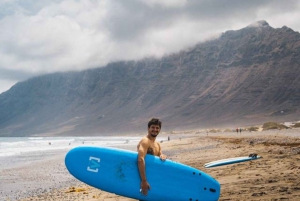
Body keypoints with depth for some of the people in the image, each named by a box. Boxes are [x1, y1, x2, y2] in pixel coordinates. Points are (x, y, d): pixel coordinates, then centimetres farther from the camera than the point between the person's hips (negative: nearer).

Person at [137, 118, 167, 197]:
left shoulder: (157, 144, 15)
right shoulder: (145, 141, -16)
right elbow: (140, 160, -28)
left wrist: (163, 156, -10)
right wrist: (144, 181, -34)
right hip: (146, 177, -9)